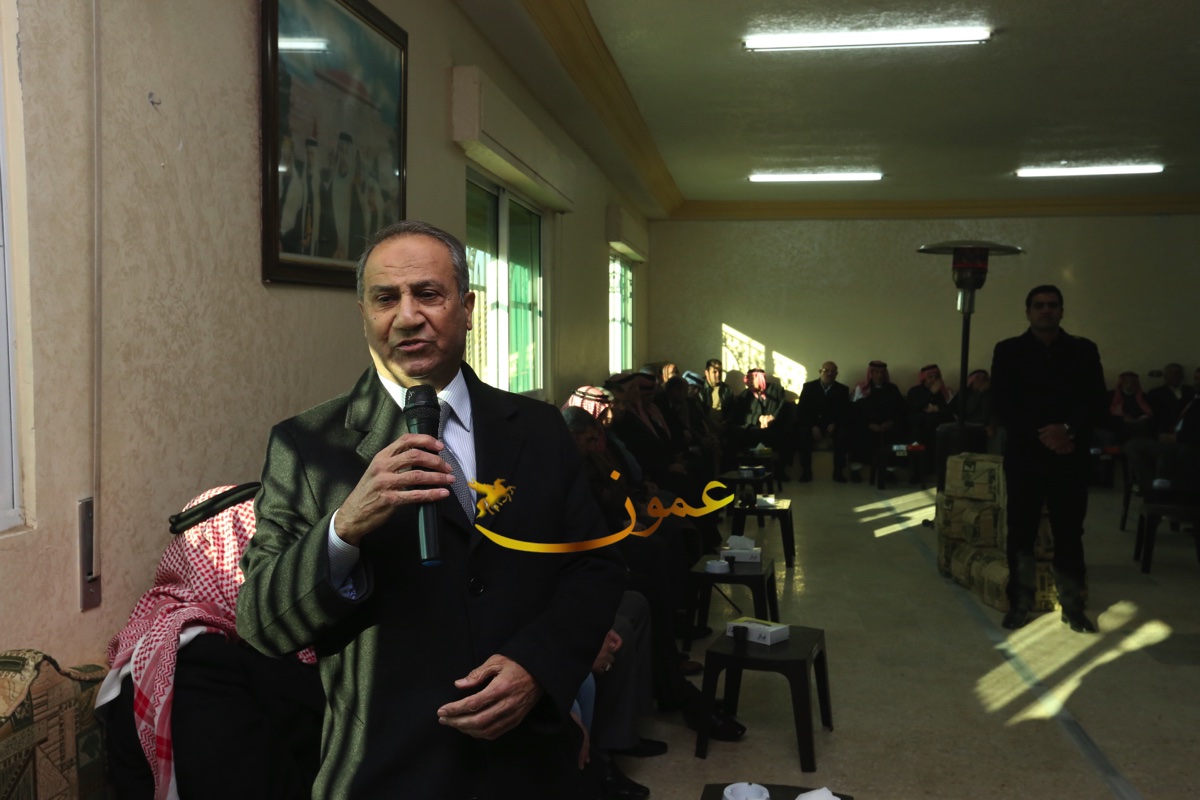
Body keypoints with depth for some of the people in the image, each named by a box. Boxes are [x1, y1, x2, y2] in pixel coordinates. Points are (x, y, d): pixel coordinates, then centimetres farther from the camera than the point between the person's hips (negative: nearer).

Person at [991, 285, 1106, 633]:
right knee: (1021, 530, 2)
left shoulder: (1083, 350, 8)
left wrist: (1069, 431, -17)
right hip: (1024, 454, 0)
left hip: (1070, 455, 1)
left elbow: (1096, 402, 1)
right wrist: (1041, 434, -14)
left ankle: (1073, 606, 11)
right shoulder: (1008, 351, 5)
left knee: (1069, 531, 2)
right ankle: (1020, 603, 11)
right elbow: (1002, 403, -3)